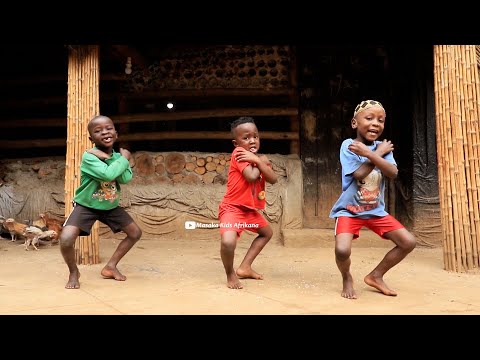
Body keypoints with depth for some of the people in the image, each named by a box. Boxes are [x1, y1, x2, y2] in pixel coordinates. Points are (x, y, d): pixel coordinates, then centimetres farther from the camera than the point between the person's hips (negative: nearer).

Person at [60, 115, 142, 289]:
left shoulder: (118, 156, -7)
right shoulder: (88, 156, -25)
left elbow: (126, 178, -25)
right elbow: (108, 174, -41)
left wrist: (107, 157, -29)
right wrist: (124, 159, -25)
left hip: (111, 206, 6)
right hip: (86, 205, -6)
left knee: (136, 232, 6)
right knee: (66, 239, -26)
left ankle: (110, 266, 20)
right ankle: (73, 272, 6)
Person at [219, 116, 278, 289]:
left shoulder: (259, 157, 8)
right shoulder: (238, 153, -16)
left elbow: (273, 179, -8)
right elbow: (251, 176, -30)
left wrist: (257, 161, -20)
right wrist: (262, 162, -12)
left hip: (250, 209, 9)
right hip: (232, 208, -9)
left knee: (267, 233, 26)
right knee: (228, 242, -32)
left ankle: (244, 268, 29)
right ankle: (230, 274, -2)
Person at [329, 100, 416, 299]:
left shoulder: (382, 146, -1)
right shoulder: (348, 145, -13)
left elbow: (393, 173, -17)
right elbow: (359, 174, -25)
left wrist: (369, 153, -27)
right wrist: (379, 153, -15)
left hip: (376, 210, 5)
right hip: (349, 210, -5)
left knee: (408, 242, 0)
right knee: (342, 250, -27)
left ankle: (375, 276, 19)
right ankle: (347, 278, 10)